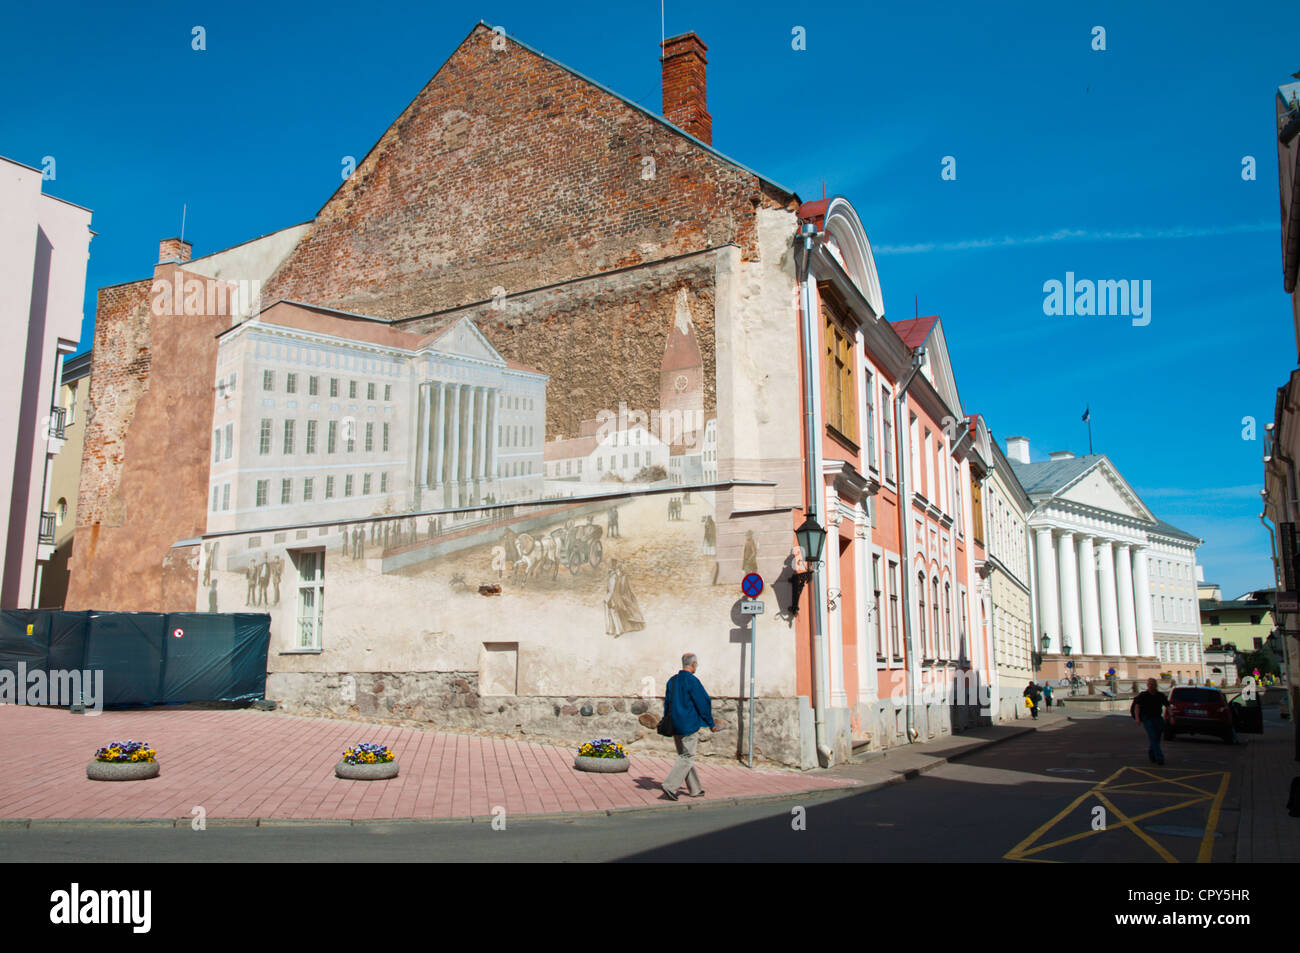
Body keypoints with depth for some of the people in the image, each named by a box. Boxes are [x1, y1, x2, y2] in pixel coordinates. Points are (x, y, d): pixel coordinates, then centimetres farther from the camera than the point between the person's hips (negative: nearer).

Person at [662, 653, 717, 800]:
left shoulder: (672, 681, 8)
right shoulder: (692, 681, -14)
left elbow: (667, 704, 14)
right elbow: (703, 703, -10)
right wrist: (711, 724, 1)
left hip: (675, 726, 8)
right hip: (689, 725, -8)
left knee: (684, 756, 13)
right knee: (687, 757, -2)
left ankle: (695, 789, 20)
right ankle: (670, 785, -12)